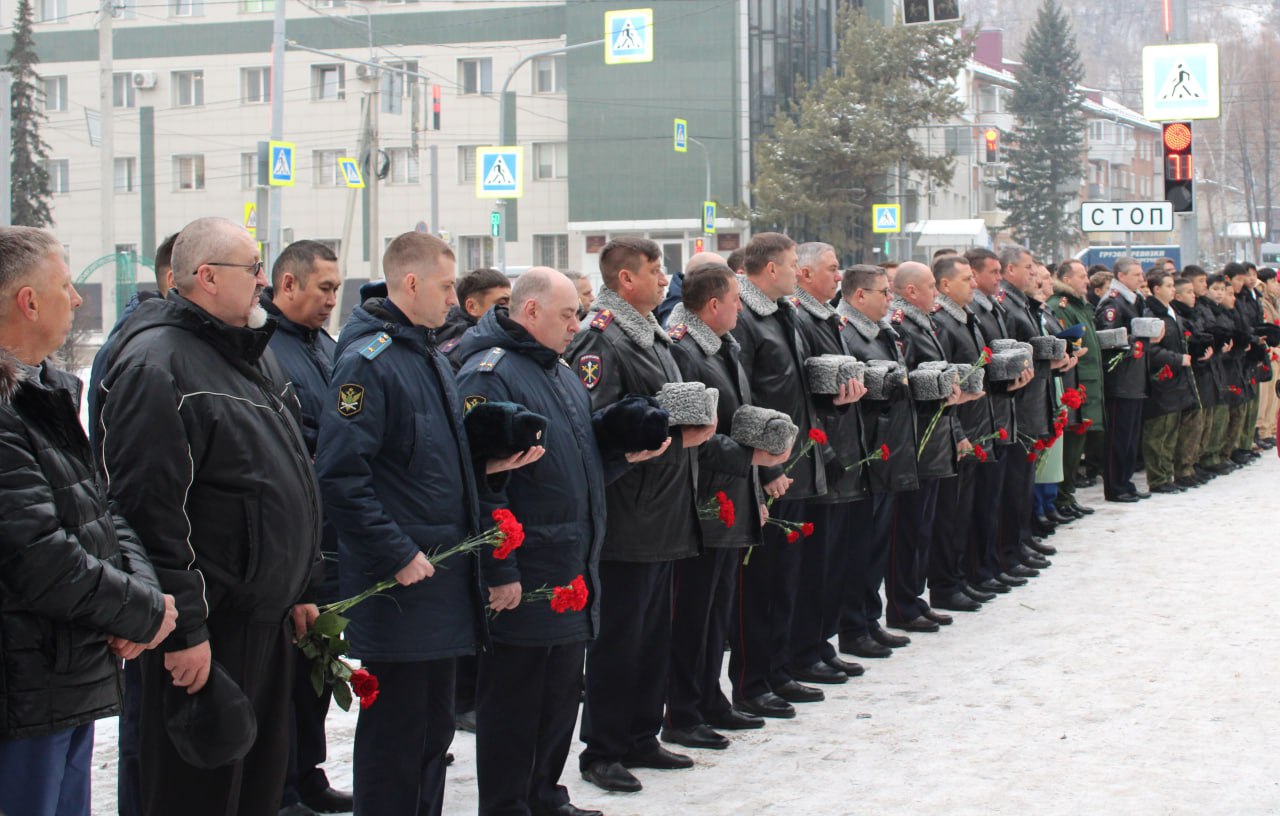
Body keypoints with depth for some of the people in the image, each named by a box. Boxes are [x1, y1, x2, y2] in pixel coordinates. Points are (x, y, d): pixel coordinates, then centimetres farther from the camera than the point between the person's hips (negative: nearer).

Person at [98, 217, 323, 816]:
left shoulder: (250, 353, 15)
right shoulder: (156, 365, -17)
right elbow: (151, 508, -22)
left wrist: (296, 593, 21)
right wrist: (183, 628, -23)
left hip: (266, 617, 9)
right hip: (209, 630, -9)